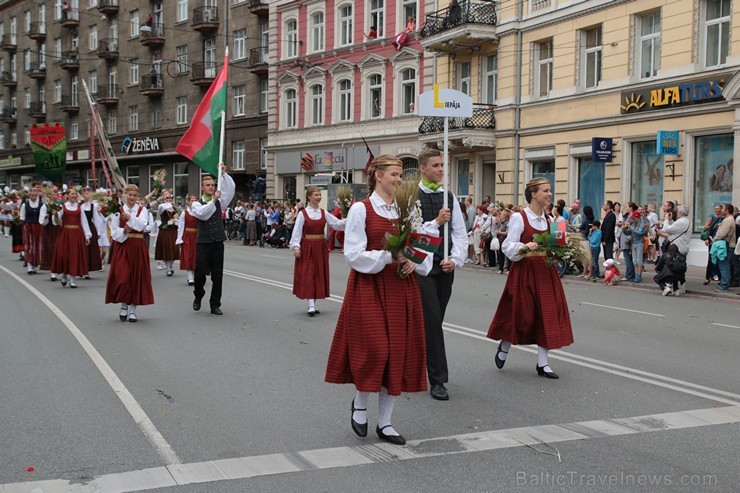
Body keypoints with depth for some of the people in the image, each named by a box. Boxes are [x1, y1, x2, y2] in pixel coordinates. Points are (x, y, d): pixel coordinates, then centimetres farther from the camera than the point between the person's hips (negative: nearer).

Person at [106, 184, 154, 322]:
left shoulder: (142, 210, 5)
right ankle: (123, 305, 12)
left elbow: (143, 225, -15)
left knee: (137, 277, 1)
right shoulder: (118, 211, 6)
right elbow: (114, 233, 2)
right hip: (122, 247, 0)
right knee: (122, 277, -9)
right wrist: (124, 231, -17)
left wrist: (130, 218, -30)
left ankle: (132, 310, 11)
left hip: (138, 247, 0)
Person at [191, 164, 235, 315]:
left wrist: (224, 173, -13)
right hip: (203, 243, -2)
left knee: (217, 276, 2)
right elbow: (202, 213, -19)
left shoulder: (220, 202, 10)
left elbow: (231, 188, -3)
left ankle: (215, 304, 11)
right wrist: (213, 200, -26)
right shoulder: (196, 204, 3)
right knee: (200, 273, 1)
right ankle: (198, 297, 29)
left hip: (218, 243, 2)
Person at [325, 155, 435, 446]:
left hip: (401, 289, 5)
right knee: (374, 349, -10)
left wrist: (412, 262, -8)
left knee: (399, 352, 3)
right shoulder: (360, 209, -5)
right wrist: (388, 257, -16)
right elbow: (354, 254, -10)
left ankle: (385, 422, 14)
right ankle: (360, 403, 20)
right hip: (369, 288, -5)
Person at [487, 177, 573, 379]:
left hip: (545, 271, 6)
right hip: (524, 271, -6)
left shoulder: (548, 219, 9)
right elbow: (508, 246, -13)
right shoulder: (519, 218, -10)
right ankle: (504, 347, 30)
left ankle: (543, 363, 9)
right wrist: (524, 246, -31)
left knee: (547, 314, 1)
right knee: (522, 315, 1)